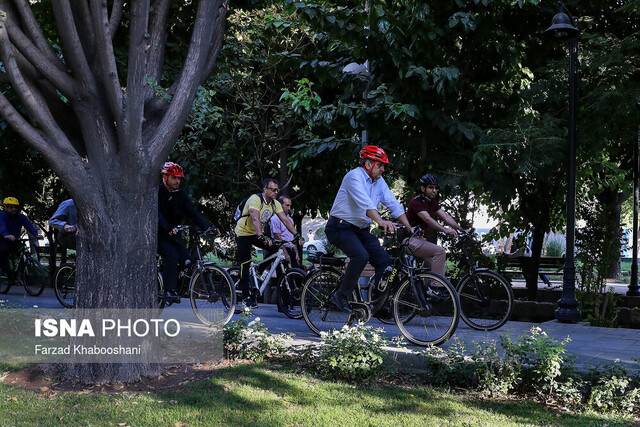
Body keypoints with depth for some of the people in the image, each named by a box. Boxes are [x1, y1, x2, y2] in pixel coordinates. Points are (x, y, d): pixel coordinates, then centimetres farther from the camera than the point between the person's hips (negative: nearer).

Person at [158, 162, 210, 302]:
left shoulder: (181, 196, 5)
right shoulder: (157, 192, -10)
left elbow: (194, 213, -6)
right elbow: (156, 213, -25)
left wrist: (207, 228, -23)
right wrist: (168, 228, -43)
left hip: (173, 234, 5)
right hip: (158, 234, -5)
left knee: (186, 260, -14)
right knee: (171, 254, -29)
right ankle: (169, 290, -26)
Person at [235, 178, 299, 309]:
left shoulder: (275, 204, -3)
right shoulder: (255, 199, -25)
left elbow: (285, 220, -10)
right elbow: (255, 219, -39)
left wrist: (296, 234, -23)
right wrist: (261, 237, -53)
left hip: (257, 234, 7)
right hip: (243, 233, -6)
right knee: (245, 263, -9)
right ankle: (247, 296, -5)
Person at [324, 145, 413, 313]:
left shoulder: (379, 181, 8)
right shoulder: (354, 176, -16)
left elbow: (394, 204, 5)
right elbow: (364, 202, -33)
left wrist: (409, 228, -6)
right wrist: (381, 221, -46)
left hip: (361, 230, 8)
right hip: (341, 228, -8)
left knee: (385, 261, -8)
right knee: (361, 256, -31)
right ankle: (341, 296, -17)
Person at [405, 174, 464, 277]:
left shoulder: (432, 202, 12)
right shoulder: (417, 201, -17)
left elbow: (445, 216, 4)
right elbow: (427, 219, -32)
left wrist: (460, 229, -9)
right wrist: (445, 230, -44)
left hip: (421, 239, 10)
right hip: (412, 240, -10)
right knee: (440, 251, -23)